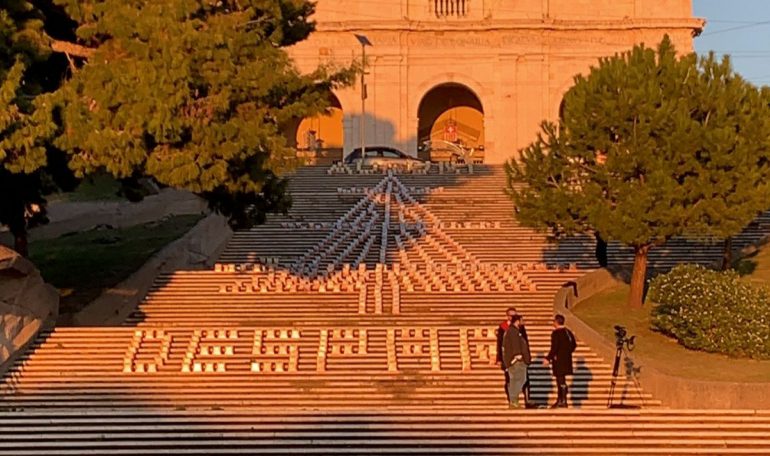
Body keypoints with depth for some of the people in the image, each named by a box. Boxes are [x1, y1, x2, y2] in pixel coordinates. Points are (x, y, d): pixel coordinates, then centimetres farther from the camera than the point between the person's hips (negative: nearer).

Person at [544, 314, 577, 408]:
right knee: (561, 380, 16)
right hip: (567, 360, 8)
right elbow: (574, 345, 15)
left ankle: (563, 401, -1)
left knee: (561, 379, -3)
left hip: (559, 360, -8)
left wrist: (548, 358, -17)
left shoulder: (556, 333, -16)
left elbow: (554, 348, -21)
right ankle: (560, 400, 22)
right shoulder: (568, 332, 9)